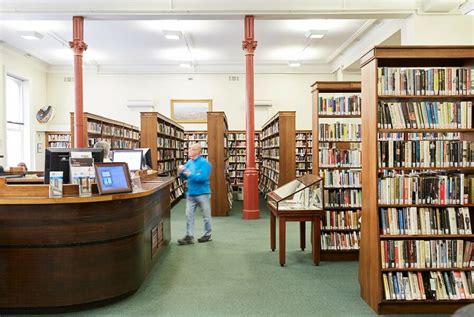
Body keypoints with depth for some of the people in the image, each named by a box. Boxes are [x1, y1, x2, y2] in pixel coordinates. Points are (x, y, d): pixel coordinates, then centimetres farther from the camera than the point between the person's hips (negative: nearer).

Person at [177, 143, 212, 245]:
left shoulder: (204, 163, -14)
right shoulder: (189, 162, 8)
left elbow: (203, 177, -24)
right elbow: (184, 176, 14)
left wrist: (190, 174, -24)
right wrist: (181, 172, -8)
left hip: (202, 194, -6)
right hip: (191, 194, 7)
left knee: (206, 215, 9)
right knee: (189, 215, 5)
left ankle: (207, 234, 25)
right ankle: (189, 236, 12)